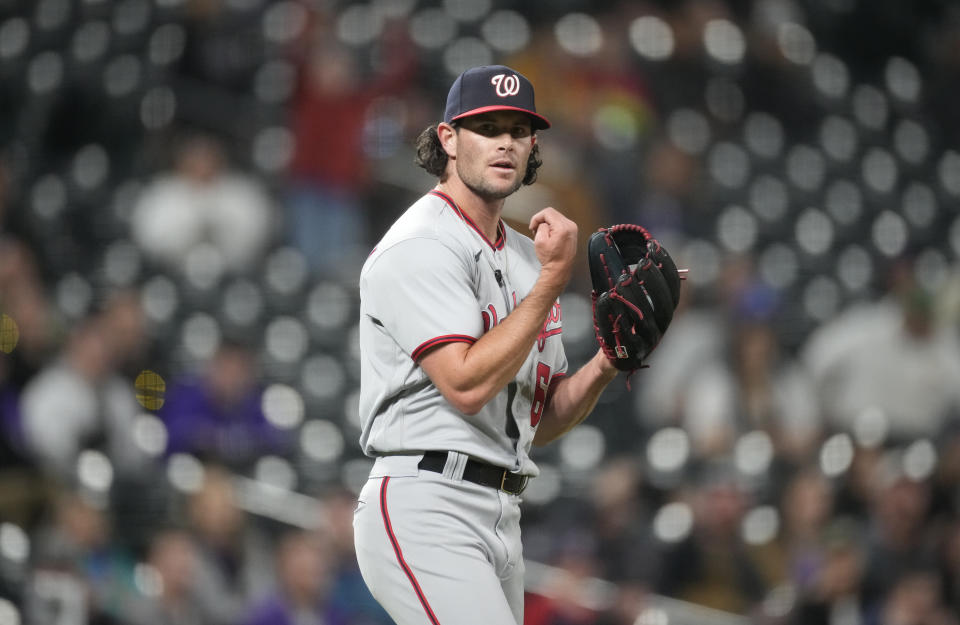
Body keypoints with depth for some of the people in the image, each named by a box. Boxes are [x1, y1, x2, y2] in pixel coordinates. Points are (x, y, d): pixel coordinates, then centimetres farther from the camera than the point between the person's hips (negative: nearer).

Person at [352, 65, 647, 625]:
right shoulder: (420, 247, -8)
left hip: (502, 517, 9)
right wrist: (553, 280, -15)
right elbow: (467, 385, -20)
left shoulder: (526, 256, 19)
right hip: (427, 511, -9)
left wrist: (607, 363, 2)